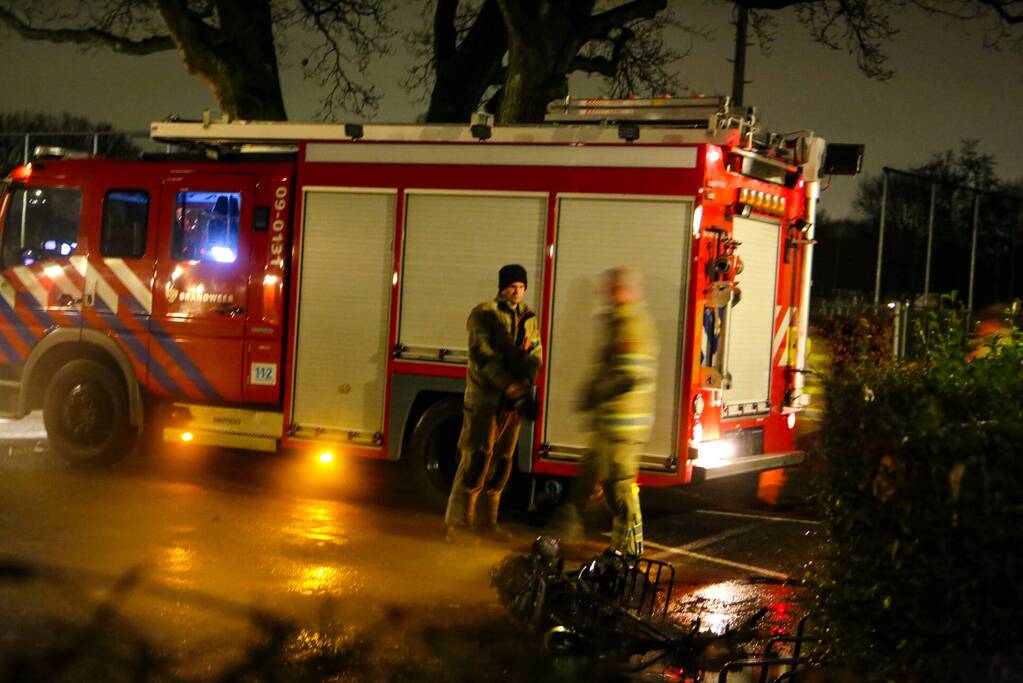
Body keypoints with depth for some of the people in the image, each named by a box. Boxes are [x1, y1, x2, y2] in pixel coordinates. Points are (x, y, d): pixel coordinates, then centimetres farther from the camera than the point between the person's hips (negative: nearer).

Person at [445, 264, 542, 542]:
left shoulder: (529, 317, 14)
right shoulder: (484, 314, -4)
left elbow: (535, 353, 9)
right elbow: (481, 354, -14)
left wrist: (526, 381, -12)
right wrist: (508, 384, -23)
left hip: (513, 400, 6)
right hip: (484, 396, -6)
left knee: (502, 461, 9)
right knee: (477, 458, -10)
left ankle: (488, 521, 19)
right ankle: (458, 520, -3)